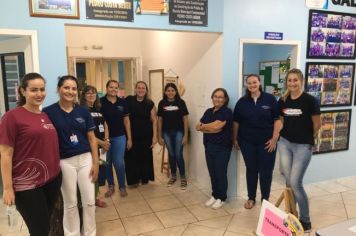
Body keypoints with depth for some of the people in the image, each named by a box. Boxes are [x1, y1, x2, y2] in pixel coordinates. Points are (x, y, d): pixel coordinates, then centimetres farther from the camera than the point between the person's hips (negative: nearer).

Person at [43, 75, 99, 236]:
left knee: (89, 201, 10)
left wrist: (96, 162, 1)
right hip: (64, 162, -2)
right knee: (70, 203, 14)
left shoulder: (83, 111, 1)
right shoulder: (49, 112, -6)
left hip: (85, 159, 2)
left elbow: (92, 138, 4)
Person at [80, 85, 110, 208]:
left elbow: (105, 127, 14)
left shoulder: (99, 109, 13)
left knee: (101, 170, 11)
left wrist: (106, 141, -3)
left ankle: (95, 197, 26)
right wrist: (101, 142, -14)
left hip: (102, 145, 7)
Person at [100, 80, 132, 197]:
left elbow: (126, 121, 7)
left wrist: (129, 138, 6)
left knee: (119, 163, 1)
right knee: (107, 163, 10)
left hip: (119, 137, 1)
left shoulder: (122, 102, 2)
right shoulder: (100, 102, -6)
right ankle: (111, 186, 28)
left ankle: (122, 186, 20)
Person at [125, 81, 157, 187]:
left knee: (145, 156, 10)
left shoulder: (150, 103, 0)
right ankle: (134, 179, 21)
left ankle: (145, 178, 29)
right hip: (132, 135, 0)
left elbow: (154, 120, -1)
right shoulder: (129, 100, -2)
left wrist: (155, 136, -4)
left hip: (146, 135, 1)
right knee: (132, 157, 4)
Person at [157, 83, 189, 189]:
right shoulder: (162, 103, -1)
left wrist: (185, 135, -6)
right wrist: (159, 136, 3)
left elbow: (185, 119, -3)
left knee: (178, 155, -2)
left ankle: (183, 177, 14)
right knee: (171, 154, 12)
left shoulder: (181, 102, -6)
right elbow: (159, 120, 4)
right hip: (167, 133, 2)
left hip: (178, 132, -2)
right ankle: (173, 176, 29)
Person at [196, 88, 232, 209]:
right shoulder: (208, 111, 11)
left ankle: (221, 198, 19)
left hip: (222, 148, -6)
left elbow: (215, 126, -22)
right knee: (212, 173, 12)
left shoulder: (227, 112, -10)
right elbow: (198, 127, 2)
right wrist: (210, 129, -15)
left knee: (221, 173, 4)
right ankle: (214, 195, 28)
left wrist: (203, 126, -4)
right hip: (209, 147, 6)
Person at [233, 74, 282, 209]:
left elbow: (277, 119, -5)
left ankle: (265, 199, 24)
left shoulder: (270, 99, -5)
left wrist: (274, 138, -10)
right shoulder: (242, 102, 2)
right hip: (247, 141, 2)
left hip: (266, 141, -1)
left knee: (266, 171, 6)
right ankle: (251, 198, 26)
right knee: (251, 170, 12)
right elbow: (236, 122, 7)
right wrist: (235, 139, 6)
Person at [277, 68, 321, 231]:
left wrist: (307, 138, 9)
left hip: (303, 146, -4)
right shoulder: (283, 101, 2)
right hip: (285, 143, 4)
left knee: (295, 183, -6)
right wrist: (288, 133, 11)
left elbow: (317, 125, -3)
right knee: (288, 181, 9)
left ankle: (305, 219, 14)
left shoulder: (310, 100, -12)